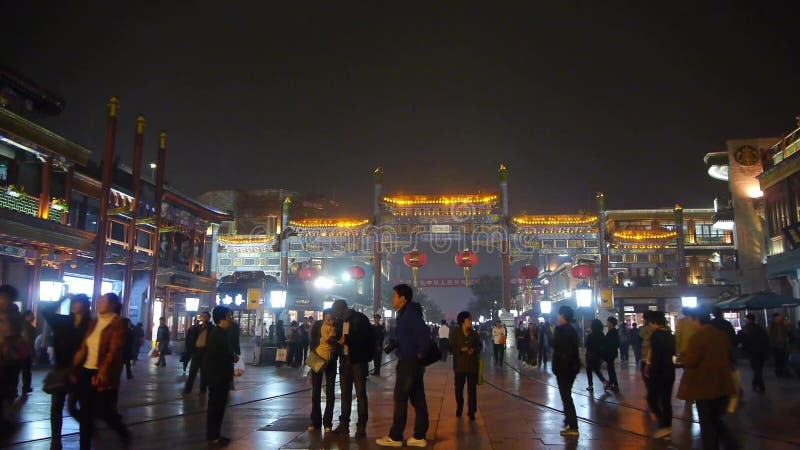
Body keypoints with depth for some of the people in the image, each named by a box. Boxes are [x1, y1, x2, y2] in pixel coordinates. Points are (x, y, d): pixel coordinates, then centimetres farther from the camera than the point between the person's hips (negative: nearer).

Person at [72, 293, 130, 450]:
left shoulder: (119, 323, -10)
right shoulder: (94, 322, 10)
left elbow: (113, 352, -17)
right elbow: (83, 348, 11)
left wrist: (102, 374, -23)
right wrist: (74, 369, 7)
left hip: (103, 375, -6)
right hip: (86, 372, 6)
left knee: (102, 411, 0)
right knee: (85, 412, 9)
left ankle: (123, 431, 27)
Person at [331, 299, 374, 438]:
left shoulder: (360, 319, -10)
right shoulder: (340, 321, 9)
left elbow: (366, 338, -19)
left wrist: (347, 339, -20)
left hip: (358, 360, -6)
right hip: (344, 360, 6)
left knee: (360, 393, -1)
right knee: (345, 393, 11)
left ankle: (361, 426, 3)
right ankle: (344, 424, 20)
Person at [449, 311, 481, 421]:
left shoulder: (475, 333, 1)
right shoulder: (455, 332, -5)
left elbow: (480, 346, 9)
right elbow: (450, 346, -5)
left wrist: (474, 350, -12)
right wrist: (461, 349, -20)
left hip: (472, 365, 1)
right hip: (459, 364, -1)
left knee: (472, 389, 1)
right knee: (459, 388, 9)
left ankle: (471, 412, 8)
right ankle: (459, 408, 30)